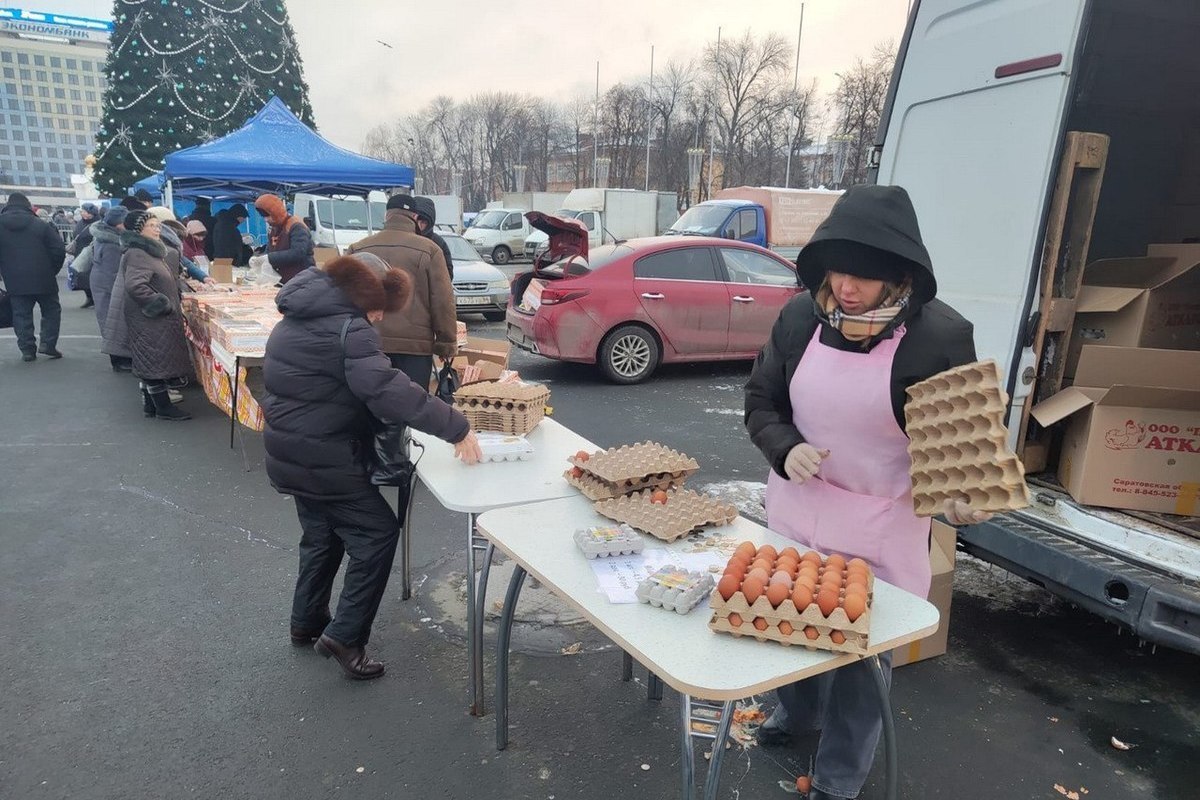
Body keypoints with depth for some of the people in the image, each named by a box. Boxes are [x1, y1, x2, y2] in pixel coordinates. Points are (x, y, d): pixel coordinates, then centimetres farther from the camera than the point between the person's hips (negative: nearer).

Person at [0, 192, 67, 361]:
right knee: (51, 310, 11)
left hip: (14, 281, 2)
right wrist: (52, 271, 6)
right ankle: (48, 343, 0)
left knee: (21, 314, 8)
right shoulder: (41, 225, -3)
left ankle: (27, 348, 6)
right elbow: (59, 250, -7)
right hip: (43, 279, -2)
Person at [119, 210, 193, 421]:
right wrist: (162, 305, -22)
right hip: (149, 319, -10)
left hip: (159, 318, 10)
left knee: (151, 362, 14)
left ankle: (150, 404, 22)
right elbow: (134, 286, -30)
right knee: (157, 359, -3)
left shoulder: (151, 252, 15)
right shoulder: (137, 255, -17)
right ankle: (163, 407, 4)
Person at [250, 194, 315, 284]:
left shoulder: (296, 227, -13)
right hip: (282, 282, 8)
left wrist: (268, 258, -25)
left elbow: (298, 253, -26)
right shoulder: (274, 229, 16)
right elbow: (268, 252, 20)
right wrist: (257, 258, -3)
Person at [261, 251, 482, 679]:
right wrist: (457, 427, -30)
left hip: (290, 453, 10)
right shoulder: (348, 329, -21)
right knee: (378, 532, -1)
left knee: (321, 534, 23)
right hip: (323, 460, -10)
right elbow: (390, 391, -31)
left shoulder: (298, 318, 10)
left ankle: (306, 622, 37)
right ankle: (344, 635, 2)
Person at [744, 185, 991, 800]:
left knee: (861, 652, 9)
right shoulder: (800, 318, -7)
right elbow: (760, 402, 2)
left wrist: (960, 495, -26)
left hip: (882, 526, -3)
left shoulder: (940, 336, -17)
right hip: (796, 508, 4)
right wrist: (786, 449, -17)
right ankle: (797, 711, 54)